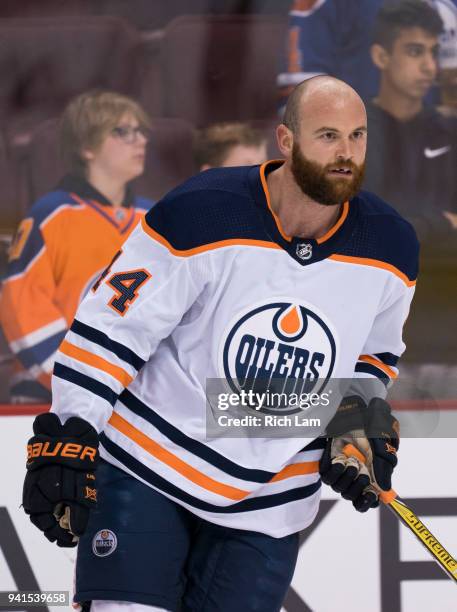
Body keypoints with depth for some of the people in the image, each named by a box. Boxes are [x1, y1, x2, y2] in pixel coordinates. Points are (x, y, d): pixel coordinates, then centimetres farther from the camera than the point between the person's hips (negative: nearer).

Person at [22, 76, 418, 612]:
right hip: (147, 466, -4)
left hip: (268, 498, 4)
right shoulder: (203, 216, -19)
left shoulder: (389, 249, -4)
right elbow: (108, 327, -13)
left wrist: (362, 418, 0)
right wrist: (67, 438, -16)